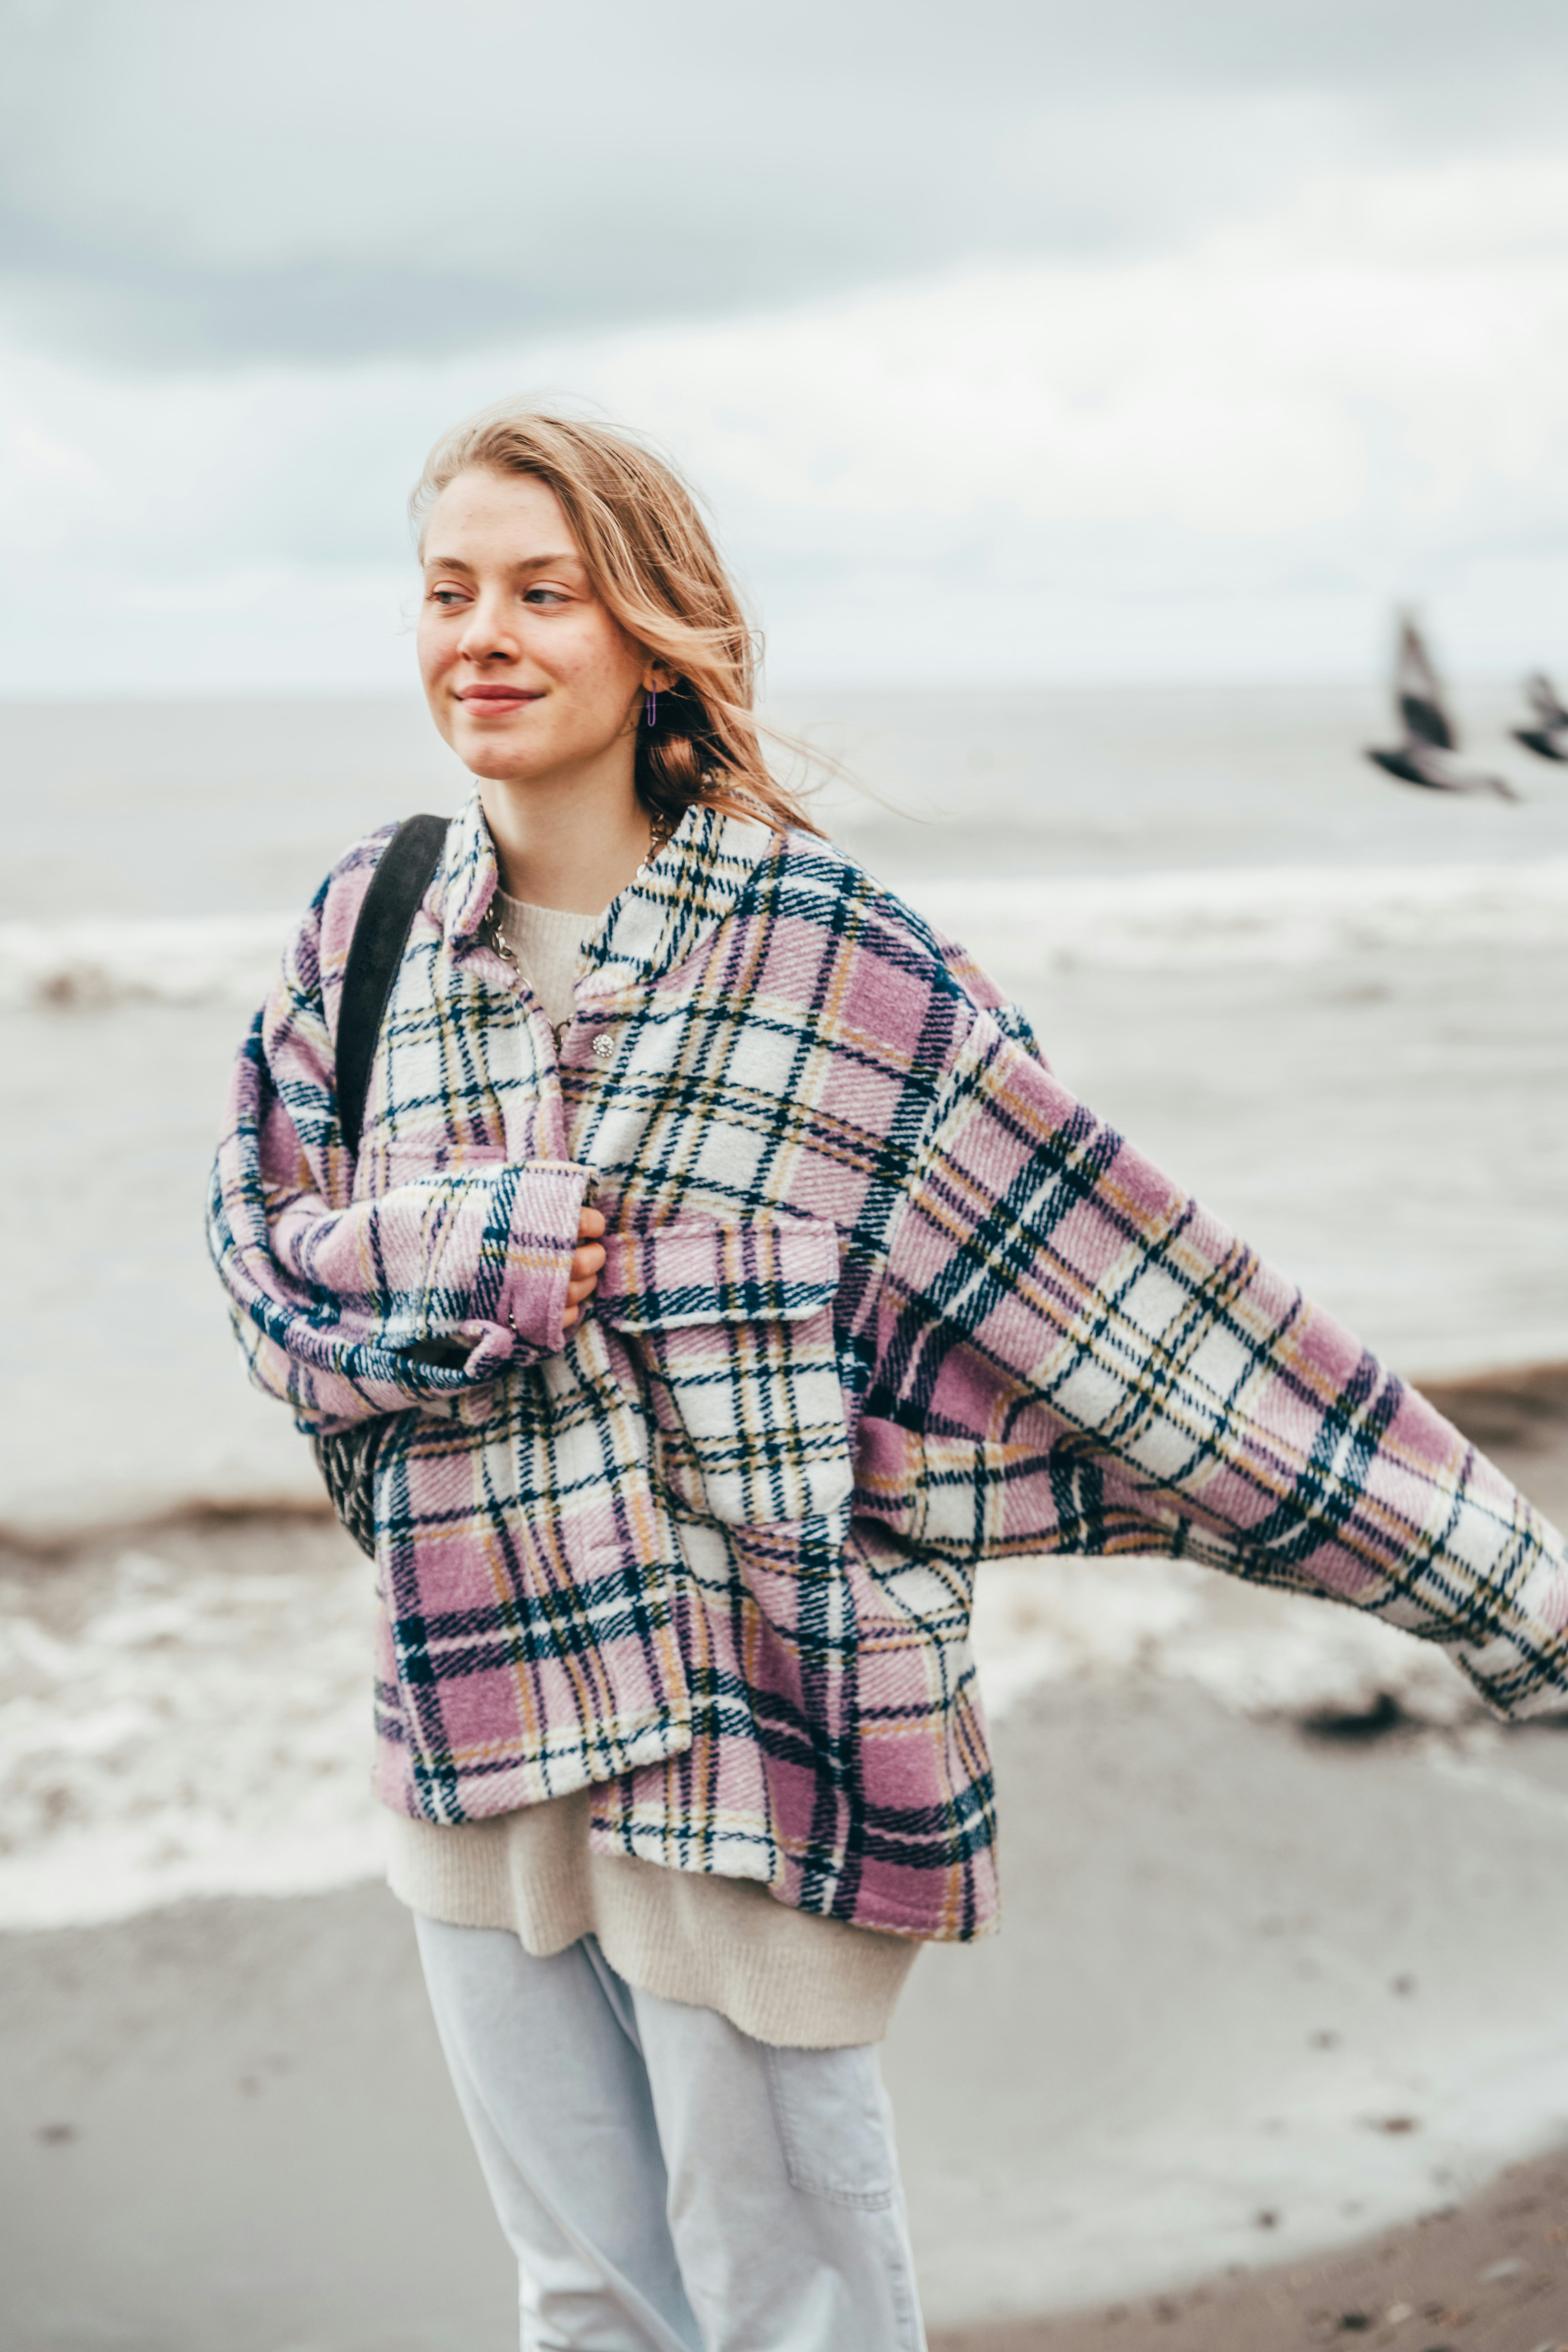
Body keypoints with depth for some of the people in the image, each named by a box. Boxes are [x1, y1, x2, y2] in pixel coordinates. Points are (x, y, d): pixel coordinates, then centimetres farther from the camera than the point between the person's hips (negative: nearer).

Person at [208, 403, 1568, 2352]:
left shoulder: (832, 959, -12)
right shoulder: (371, 921, 4)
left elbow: (1139, 1294, -10)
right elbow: (266, 1248, 7)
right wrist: (475, 1255, -14)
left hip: (754, 1735, -4)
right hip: (471, 1727, 4)